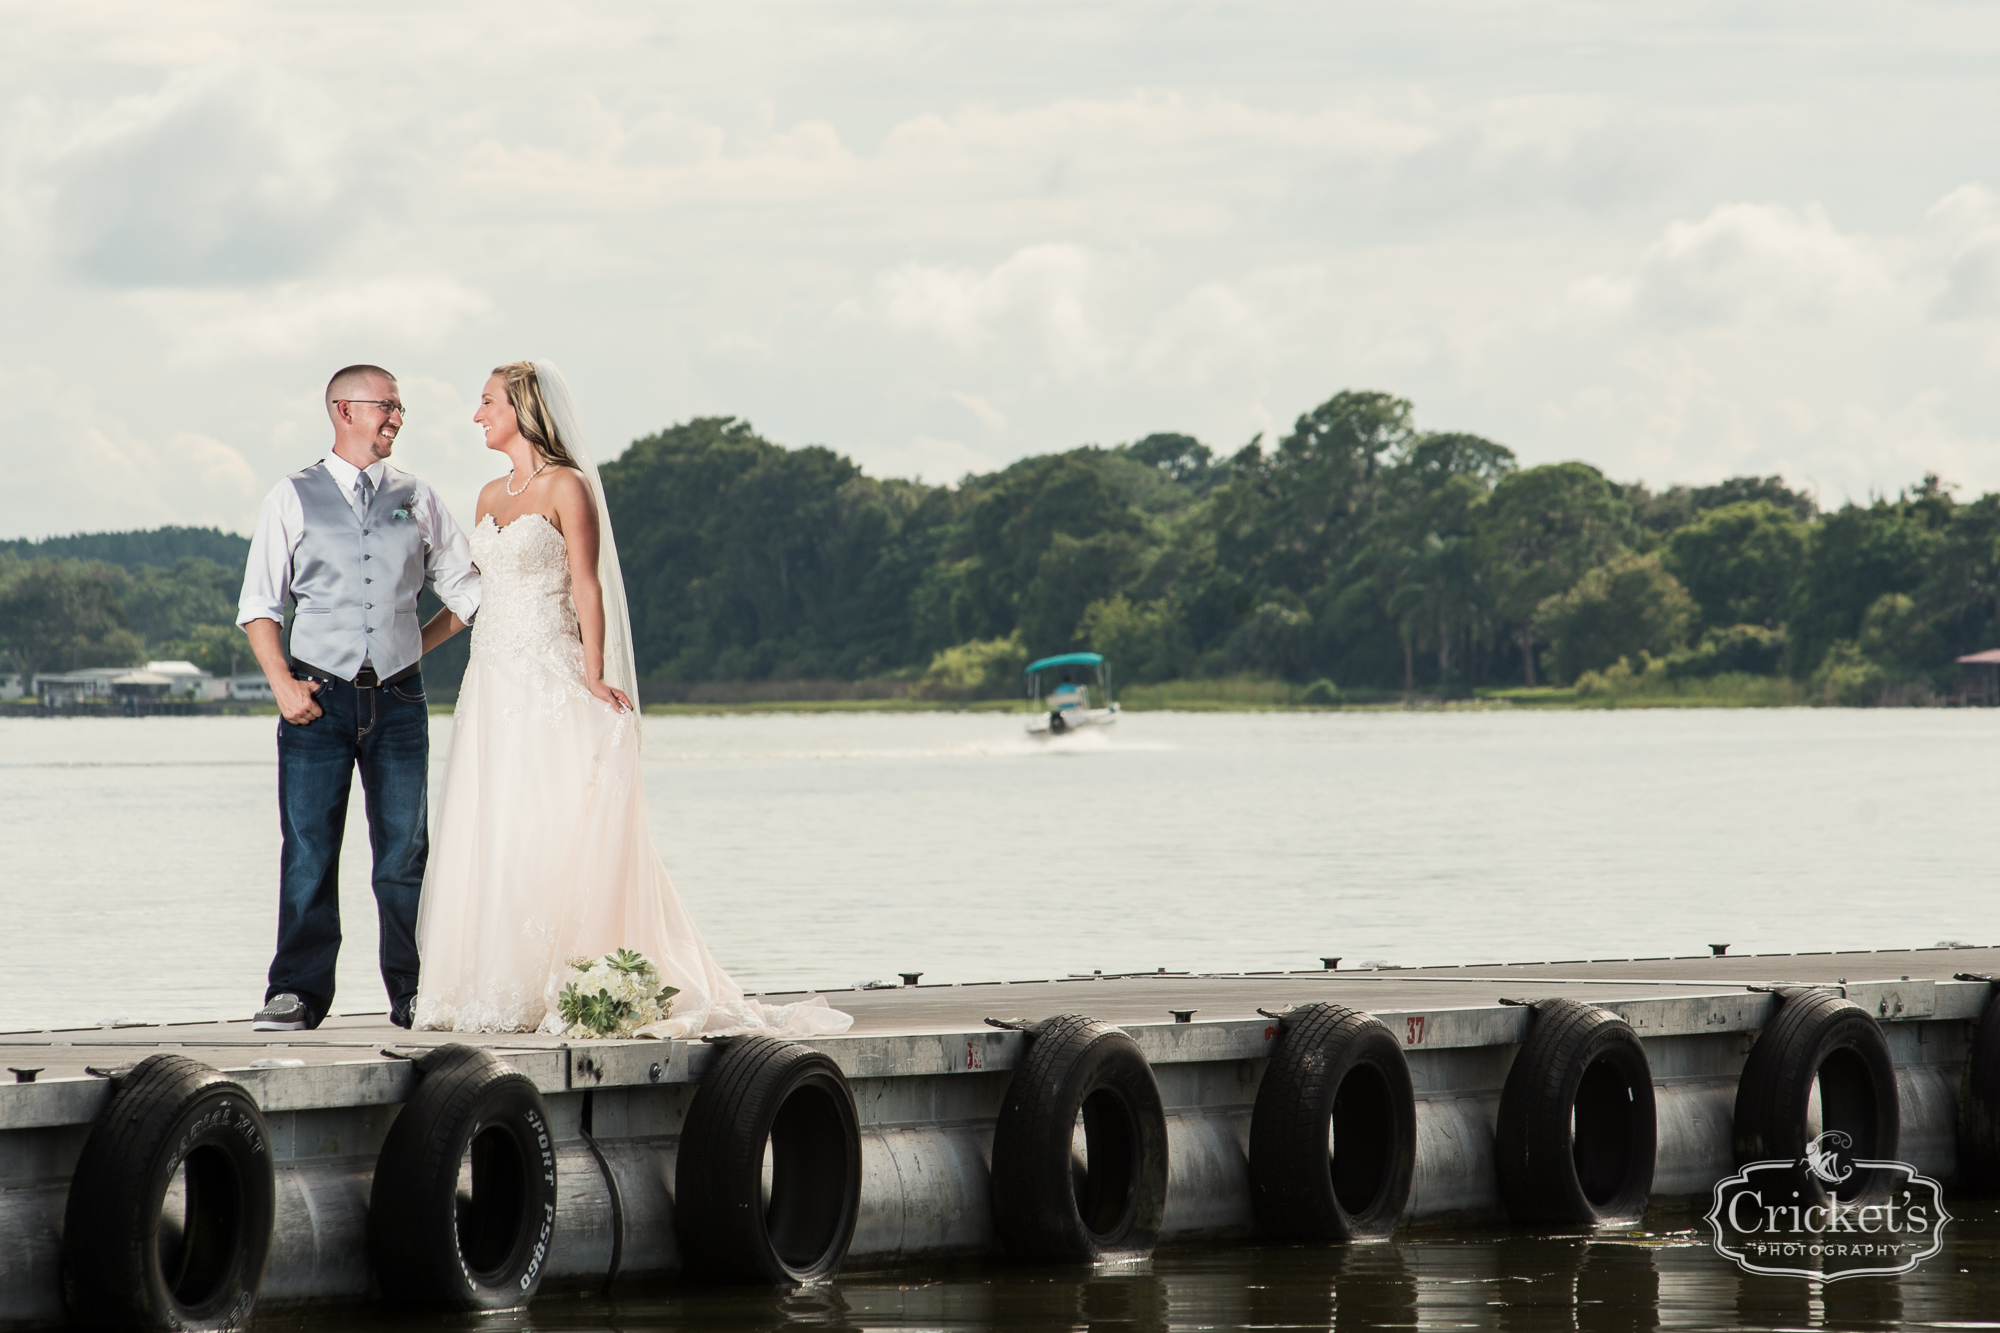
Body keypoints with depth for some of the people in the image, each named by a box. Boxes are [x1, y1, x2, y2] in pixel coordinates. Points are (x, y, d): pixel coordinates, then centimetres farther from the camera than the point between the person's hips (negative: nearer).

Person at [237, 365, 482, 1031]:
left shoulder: (417, 501, 11)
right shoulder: (293, 499, 5)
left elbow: (467, 592, 17)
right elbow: (259, 602, 2)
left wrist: (418, 644, 6)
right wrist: (282, 683, -8)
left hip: (398, 699, 2)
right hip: (318, 698, -2)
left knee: (405, 851, 2)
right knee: (308, 852, -4)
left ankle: (414, 993, 6)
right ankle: (298, 994, -2)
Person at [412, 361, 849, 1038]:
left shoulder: (567, 488, -4)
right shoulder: (491, 496, 17)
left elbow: (586, 586, -9)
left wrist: (593, 677, -17)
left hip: (551, 679, -7)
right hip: (491, 678, 7)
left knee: (552, 832, -10)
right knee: (488, 838, 3)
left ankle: (554, 990, -10)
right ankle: (497, 991, 3)